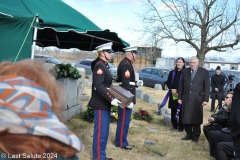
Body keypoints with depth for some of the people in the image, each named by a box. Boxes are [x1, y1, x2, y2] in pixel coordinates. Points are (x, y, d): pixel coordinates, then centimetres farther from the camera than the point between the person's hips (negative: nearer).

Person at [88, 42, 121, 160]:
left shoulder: (105, 66, 13)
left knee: (104, 131, 17)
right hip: (101, 104, -10)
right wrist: (111, 98, -27)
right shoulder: (99, 66, -17)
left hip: (105, 103, 10)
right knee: (100, 131, -2)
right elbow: (99, 86, -26)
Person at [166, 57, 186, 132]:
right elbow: (168, 82, 10)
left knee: (181, 111, 0)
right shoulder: (172, 72, 10)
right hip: (173, 94, 4)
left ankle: (181, 127, 9)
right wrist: (172, 89, -8)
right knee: (173, 111, 8)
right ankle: (174, 125, 20)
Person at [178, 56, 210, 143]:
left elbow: (207, 86, -3)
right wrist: (180, 97, 5)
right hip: (186, 98, 3)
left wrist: (206, 99, -7)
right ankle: (189, 134, 20)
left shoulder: (204, 72, -1)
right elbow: (181, 85, 9)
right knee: (186, 117, 6)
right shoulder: (185, 71, 8)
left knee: (196, 118, 4)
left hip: (197, 99, -3)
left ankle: (196, 136, 17)